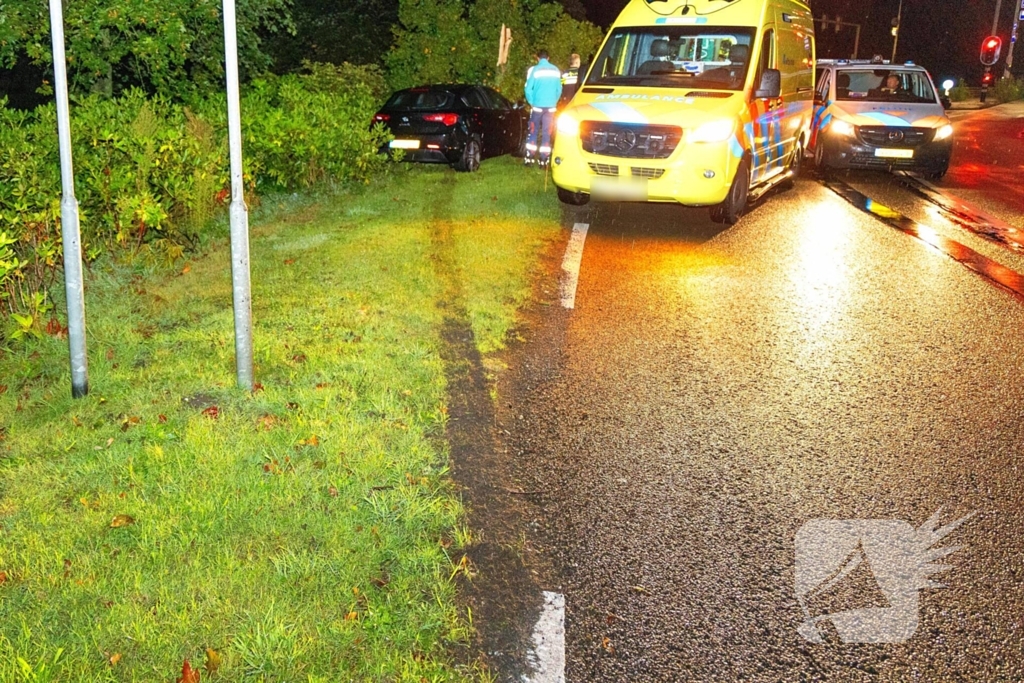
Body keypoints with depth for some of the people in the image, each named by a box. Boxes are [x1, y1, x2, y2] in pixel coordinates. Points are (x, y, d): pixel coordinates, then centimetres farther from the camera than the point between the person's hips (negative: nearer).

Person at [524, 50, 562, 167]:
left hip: (537, 105, -2)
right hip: (551, 107, 2)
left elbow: (528, 89, -7)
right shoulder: (556, 70, 3)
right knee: (547, 133, 5)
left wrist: (531, 102, 6)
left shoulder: (534, 70, -6)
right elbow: (559, 89, 6)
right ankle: (543, 159, 3)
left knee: (533, 132, 7)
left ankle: (530, 157, 5)